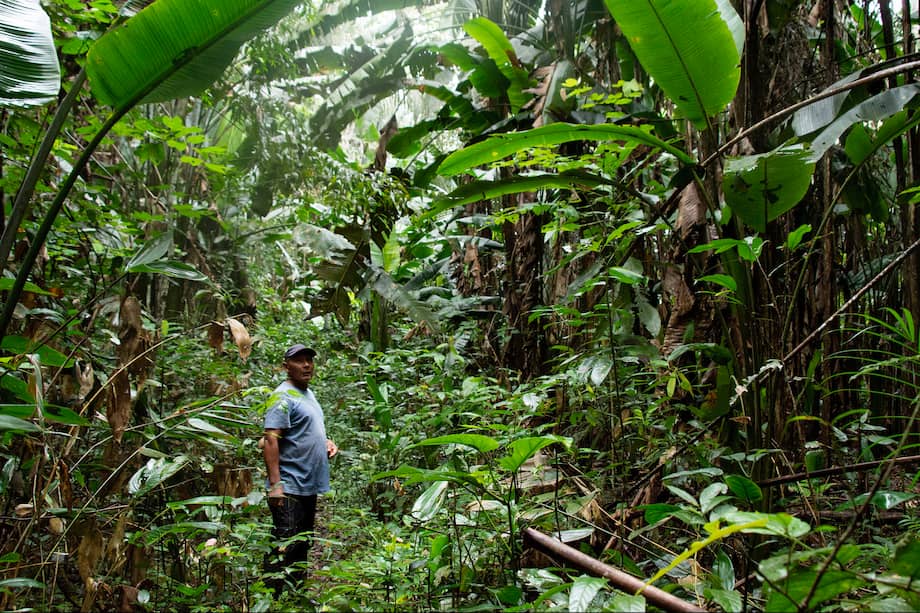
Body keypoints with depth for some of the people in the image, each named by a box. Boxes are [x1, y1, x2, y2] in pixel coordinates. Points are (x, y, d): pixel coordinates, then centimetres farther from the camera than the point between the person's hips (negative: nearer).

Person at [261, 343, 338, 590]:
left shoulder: (308, 393, 16)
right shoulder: (284, 396, -14)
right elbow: (271, 440, -22)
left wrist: (325, 442, 8)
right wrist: (275, 484, -28)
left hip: (309, 486, 10)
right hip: (290, 487, -10)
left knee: (303, 545, 18)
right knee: (285, 548, -8)